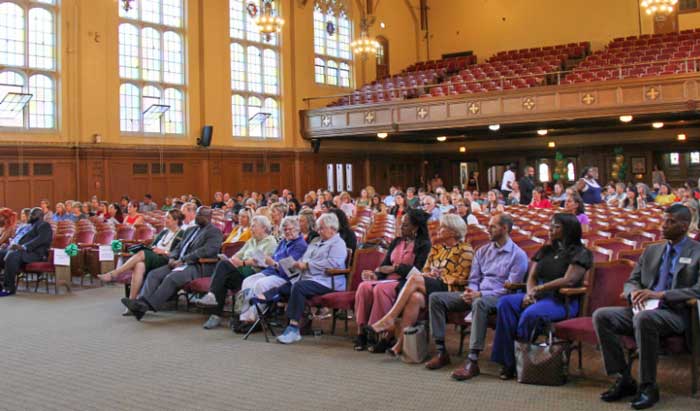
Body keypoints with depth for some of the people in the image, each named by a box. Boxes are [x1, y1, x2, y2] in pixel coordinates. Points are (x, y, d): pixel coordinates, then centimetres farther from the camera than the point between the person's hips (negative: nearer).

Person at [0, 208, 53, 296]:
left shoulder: (44, 225, 2)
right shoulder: (30, 226, 30)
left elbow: (41, 239, -16)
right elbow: (20, 239, 25)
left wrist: (23, 247, -27)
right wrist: (13, 245, 2)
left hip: (35, 253, -9)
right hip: (22, 250, 9)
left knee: (12, 256, -33)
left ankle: (9, 288, -30)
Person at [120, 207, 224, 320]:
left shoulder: (214, 232, -2)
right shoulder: (190, 230, 25)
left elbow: (206, 251, -16)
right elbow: (178, 248, 24)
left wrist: (182, 260, -19)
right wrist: (172, 258, 0)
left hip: (198, 267, -8)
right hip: (179, 263, 8)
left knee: (171, 278, -32)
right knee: (153, 274, -14)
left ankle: (146, 305, -35)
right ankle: (141, 301, -31)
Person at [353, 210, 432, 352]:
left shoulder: (423, 245, 2)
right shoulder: (396, 242, 22)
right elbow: (385, 264, 17)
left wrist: (395, 268, -10)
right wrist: (376, 274, -5)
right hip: (388, 280, 6)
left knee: (380, 289, -36)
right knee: (364, 286, -25)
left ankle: (384, 336, -31)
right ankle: (361, 331, -25)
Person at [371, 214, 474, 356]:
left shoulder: (465, 250, 4)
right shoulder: (436, 248, 24)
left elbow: (461, 278, -3)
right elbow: (425, 270, 21)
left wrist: (438, 277, -8)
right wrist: (429, 274, -2)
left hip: (450, 290, -5)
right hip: (428, 289, 5)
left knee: (414, 279, -30)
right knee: (415, 297, -33)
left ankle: (389, 318, -27)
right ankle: (401, 343, -37)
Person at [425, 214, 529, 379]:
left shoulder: (518, 255, -2)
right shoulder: (482, 251, 18)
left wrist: (480, 294, -19)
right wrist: (470, 291, -7)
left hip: (498, 298, -7)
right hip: (477, 294, 7)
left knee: (479, 303, -43)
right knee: (436, 298, -10)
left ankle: (472, 361, -43)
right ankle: (441, 352, -12)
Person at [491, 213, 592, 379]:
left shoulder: (579, 253, -1)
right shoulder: (546, 250, 20)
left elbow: (569, 280, -15)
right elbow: (532, 277, 15)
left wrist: (539, 288, -12)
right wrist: (530, 293, -7)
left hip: (563, 301, -7)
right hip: (539, 297, 7)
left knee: (531, 313, -37)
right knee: (505, 302, -21)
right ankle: (507, 362, -24)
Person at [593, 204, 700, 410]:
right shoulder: (651, 250, 20)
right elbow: (631, 281, 19)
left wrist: (660, 294, -20)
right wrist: (634, 292, -7)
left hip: (676, 313, -6)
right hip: (644, 308, 6)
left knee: (644, 318, -38)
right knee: (601, 315, -17)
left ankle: (648, 387, -25)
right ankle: (623, 379, -12)